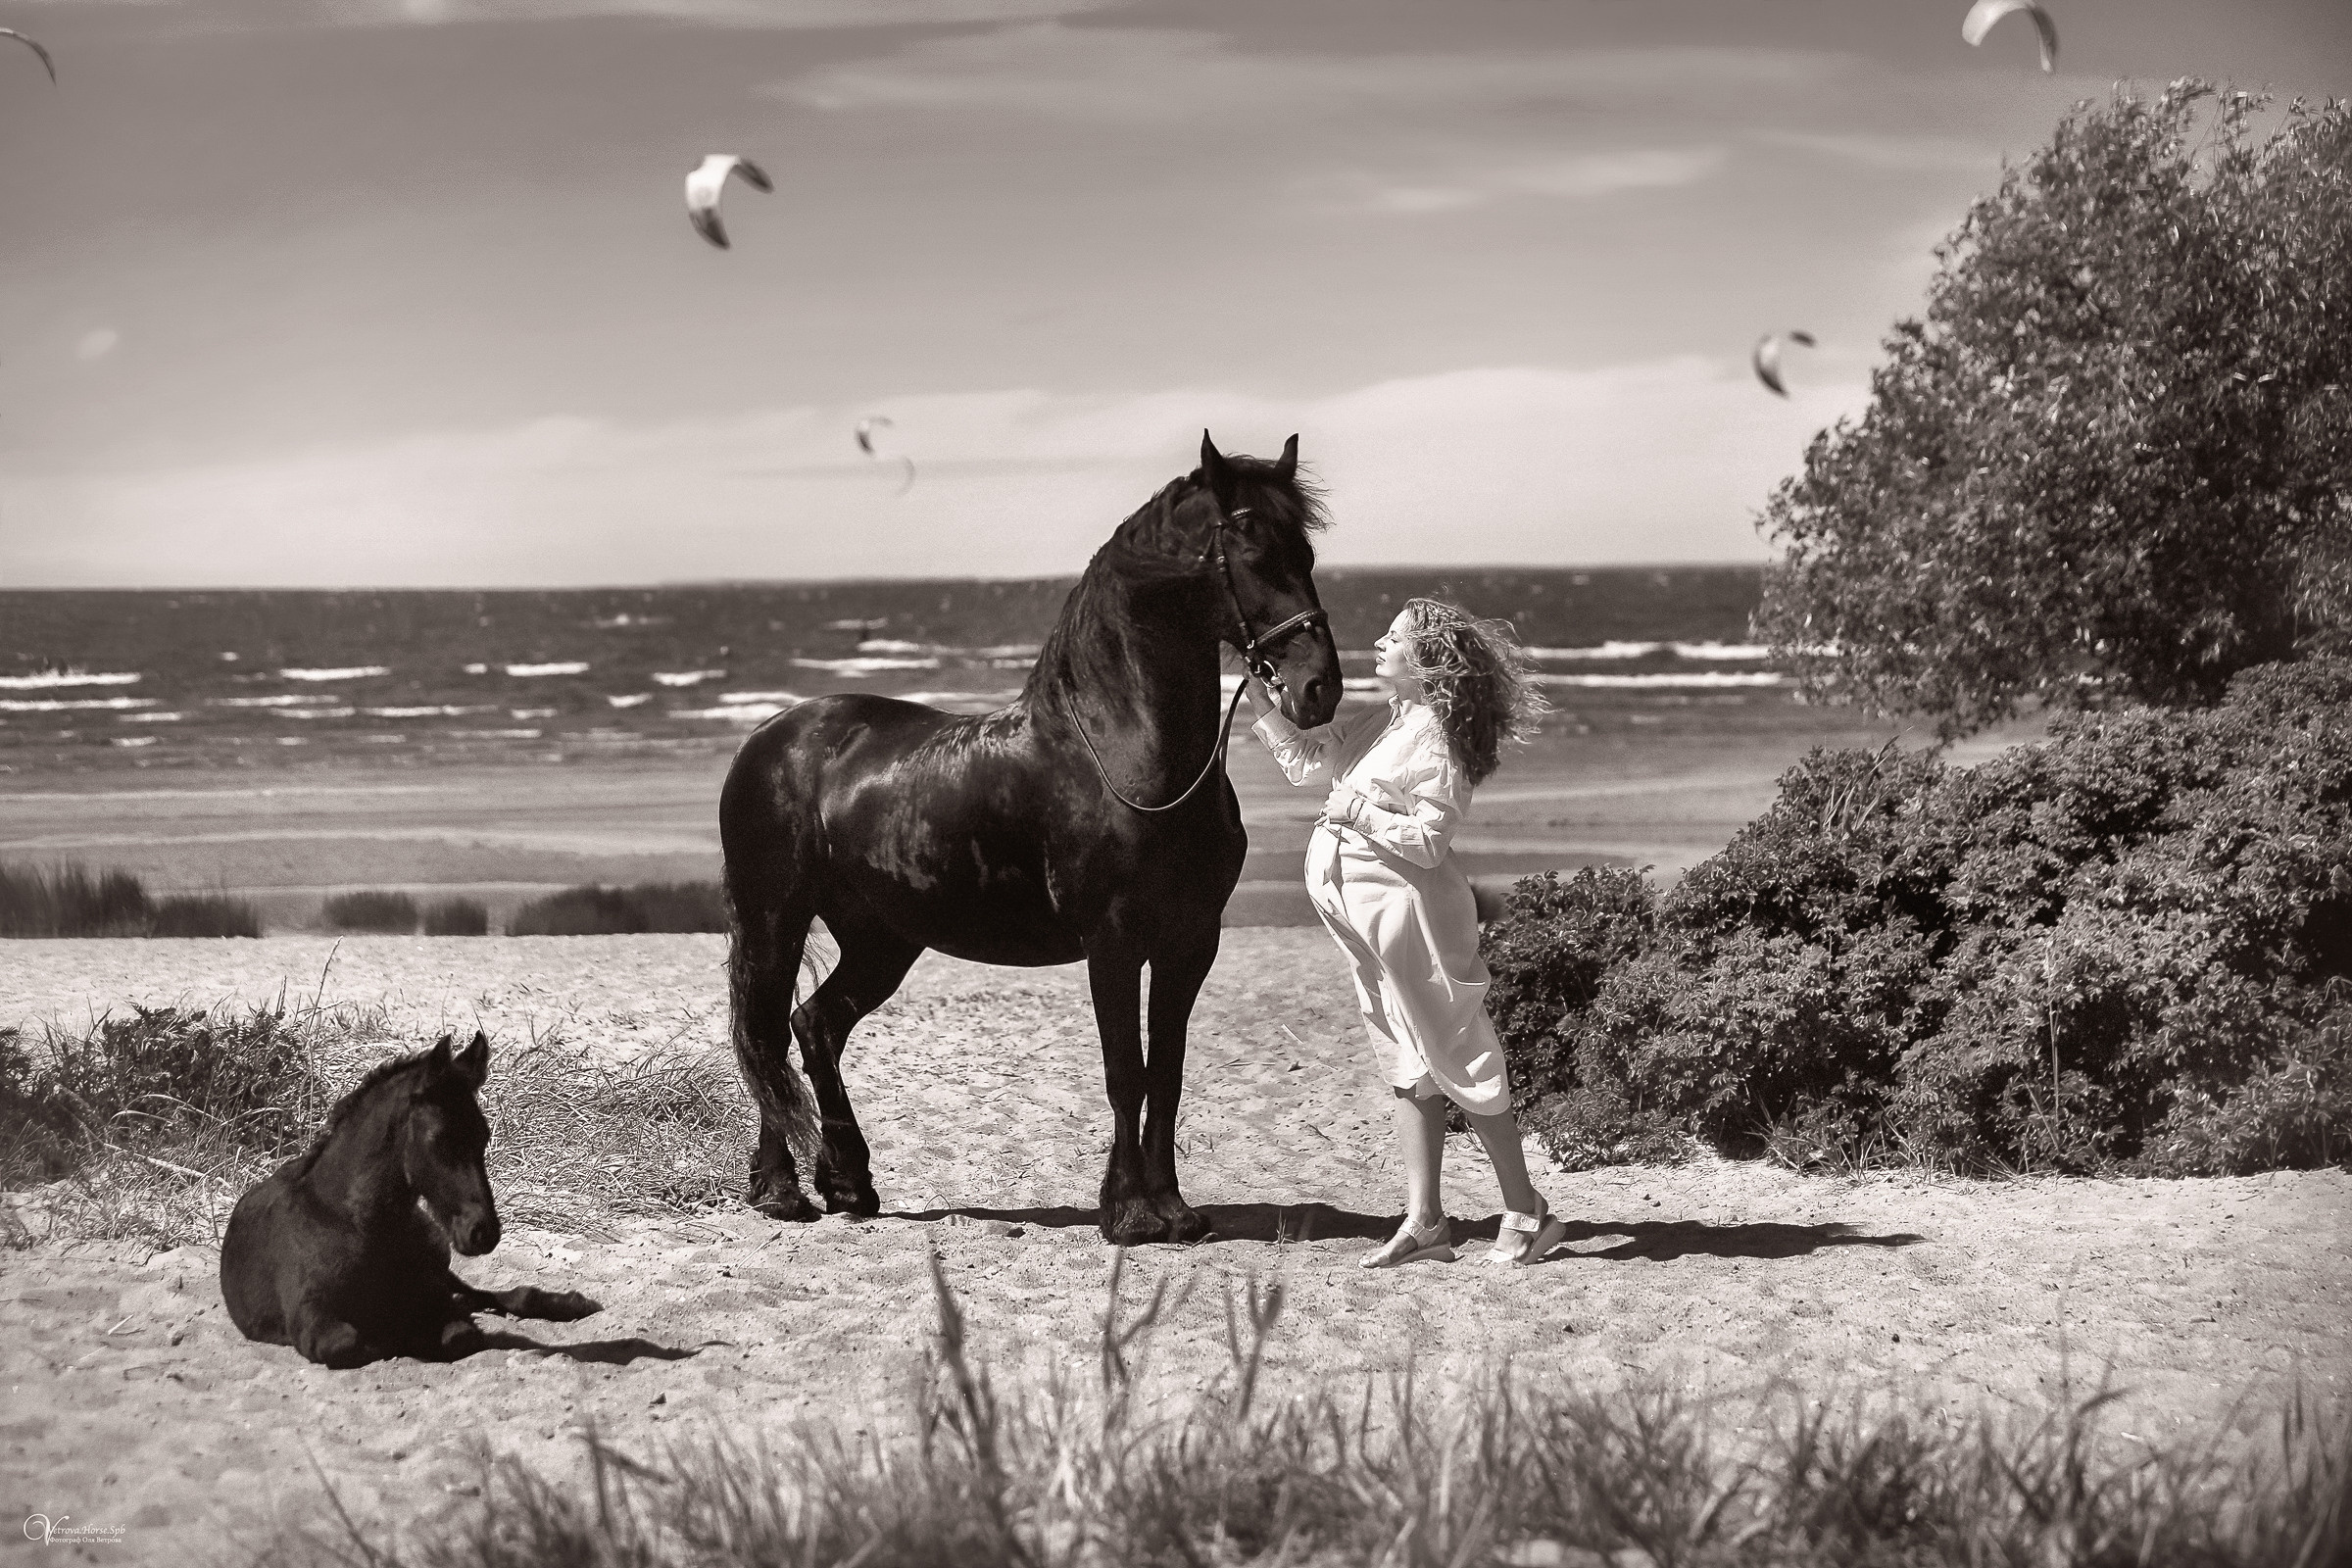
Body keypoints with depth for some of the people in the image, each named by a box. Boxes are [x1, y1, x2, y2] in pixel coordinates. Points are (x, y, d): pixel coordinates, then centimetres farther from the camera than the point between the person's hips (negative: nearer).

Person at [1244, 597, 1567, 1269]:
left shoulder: (1435, 738, -15)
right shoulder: (1380, 722, 10)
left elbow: (1429, 839, -19)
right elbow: (1307, 760, 17)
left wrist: (1360, 813, -17)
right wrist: (1260, 701, 10)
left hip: (1408, 906, -9)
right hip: (1363, 913, 9)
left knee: (1459, 1060, -3)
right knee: (1411, 1068, 10)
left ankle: (1527, 1214, 5)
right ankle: (1424, 1221, 13)